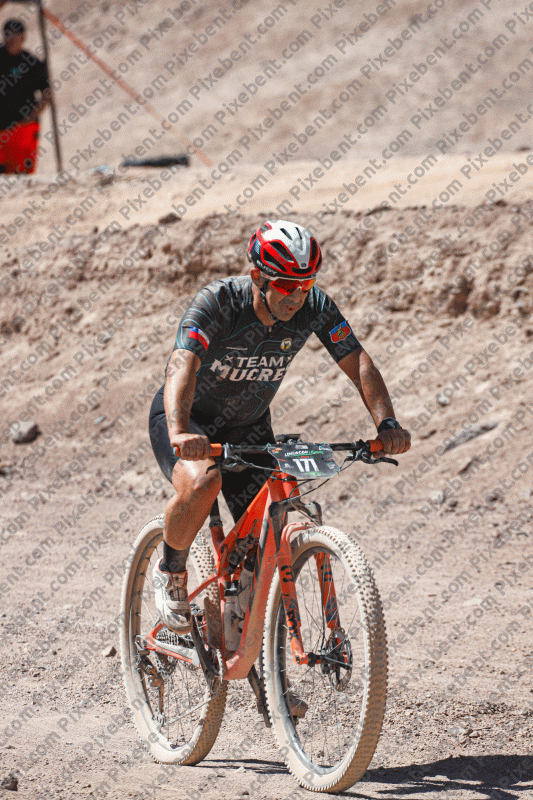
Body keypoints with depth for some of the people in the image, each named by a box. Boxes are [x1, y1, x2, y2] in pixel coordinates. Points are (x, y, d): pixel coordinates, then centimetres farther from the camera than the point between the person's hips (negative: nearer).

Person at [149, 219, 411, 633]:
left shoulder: (314, 307, -18)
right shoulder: (218, 302, -31)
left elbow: (358, 362, -20)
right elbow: (182, 367, -45)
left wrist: (387, 423, -38)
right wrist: (179, 433, -63)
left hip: (248, 427, 4)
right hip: (188, 420, -4)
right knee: (203, 482, -36)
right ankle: (171, 572, -8)